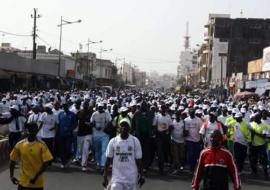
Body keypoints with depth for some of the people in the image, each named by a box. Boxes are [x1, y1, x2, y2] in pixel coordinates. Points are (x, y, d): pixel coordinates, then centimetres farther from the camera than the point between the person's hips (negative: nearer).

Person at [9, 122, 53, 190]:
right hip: (23, 182, 1)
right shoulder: (19, 145, -5)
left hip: (37, 183, -1)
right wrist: (11, 176, -5)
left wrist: (36, 177, -18)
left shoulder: (42, 145, -12)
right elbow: (12, 161, 5)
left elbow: (46, 163, -13)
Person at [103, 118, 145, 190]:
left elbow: (138, 160, 2)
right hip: (117, 179, 0)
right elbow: (108, 160, 3)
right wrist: (105, 177, 3)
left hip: (131, 179, 0)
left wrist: (141, 175, 1)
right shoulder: (113, 141, -2)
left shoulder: (135, 141, -3)